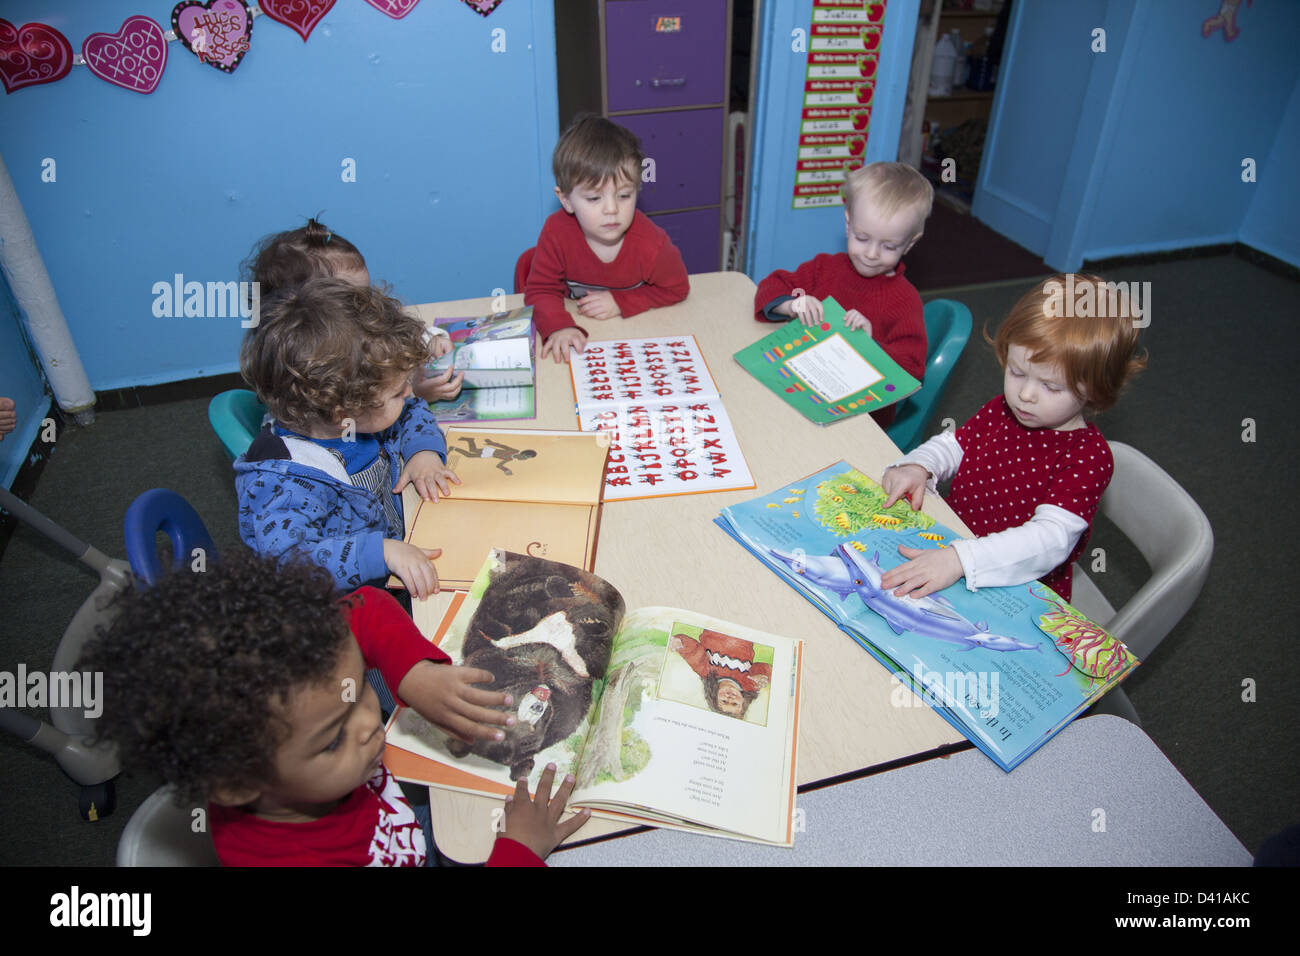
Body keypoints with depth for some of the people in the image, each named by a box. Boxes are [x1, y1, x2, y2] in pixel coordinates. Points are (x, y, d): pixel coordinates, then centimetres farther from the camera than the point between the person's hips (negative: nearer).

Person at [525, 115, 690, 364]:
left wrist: (620, 302, -17)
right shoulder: (557, 232, -18)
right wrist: (558, 327, -32)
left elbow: (676, 288, -5)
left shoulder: (650, 243, -21)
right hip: (580, 334, 1)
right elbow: (541, 290, -11)